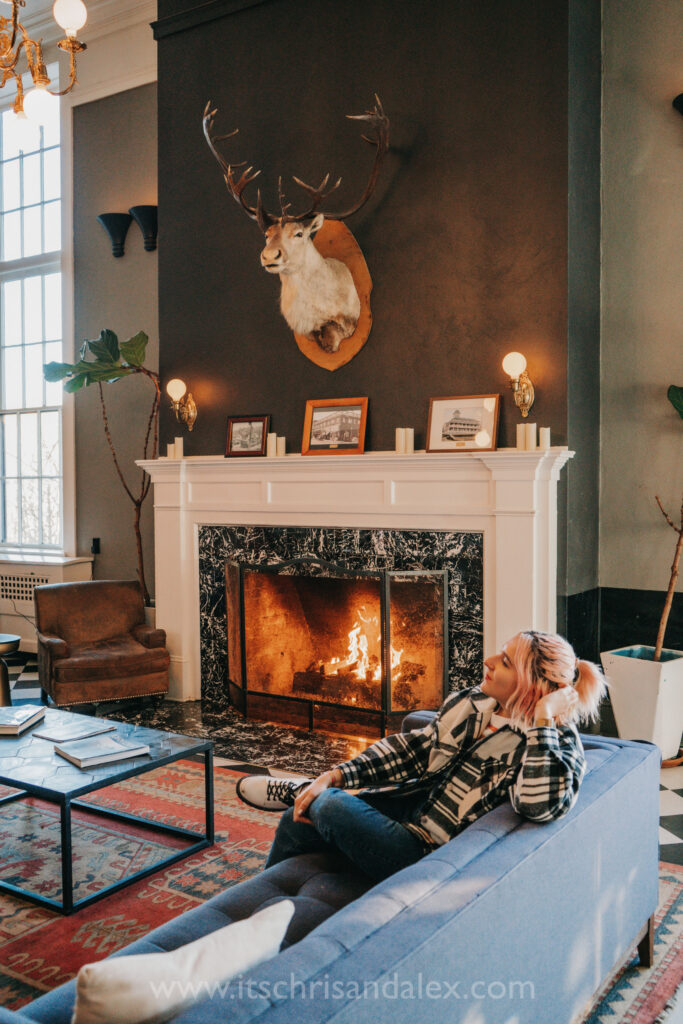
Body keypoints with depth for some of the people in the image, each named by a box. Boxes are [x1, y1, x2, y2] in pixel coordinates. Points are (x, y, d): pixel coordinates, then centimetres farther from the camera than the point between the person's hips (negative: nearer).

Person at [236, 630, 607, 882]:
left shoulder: (558, 743, -18)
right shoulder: (472, 702, 2)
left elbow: (540, 805, -40)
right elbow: (413, 747, 8)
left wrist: (544, 719, -34)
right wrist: (335, 776, 1)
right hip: (413, 809, 8)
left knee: (334, 807, -23)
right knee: (296, 822, 7)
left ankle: (298, 791, 16)